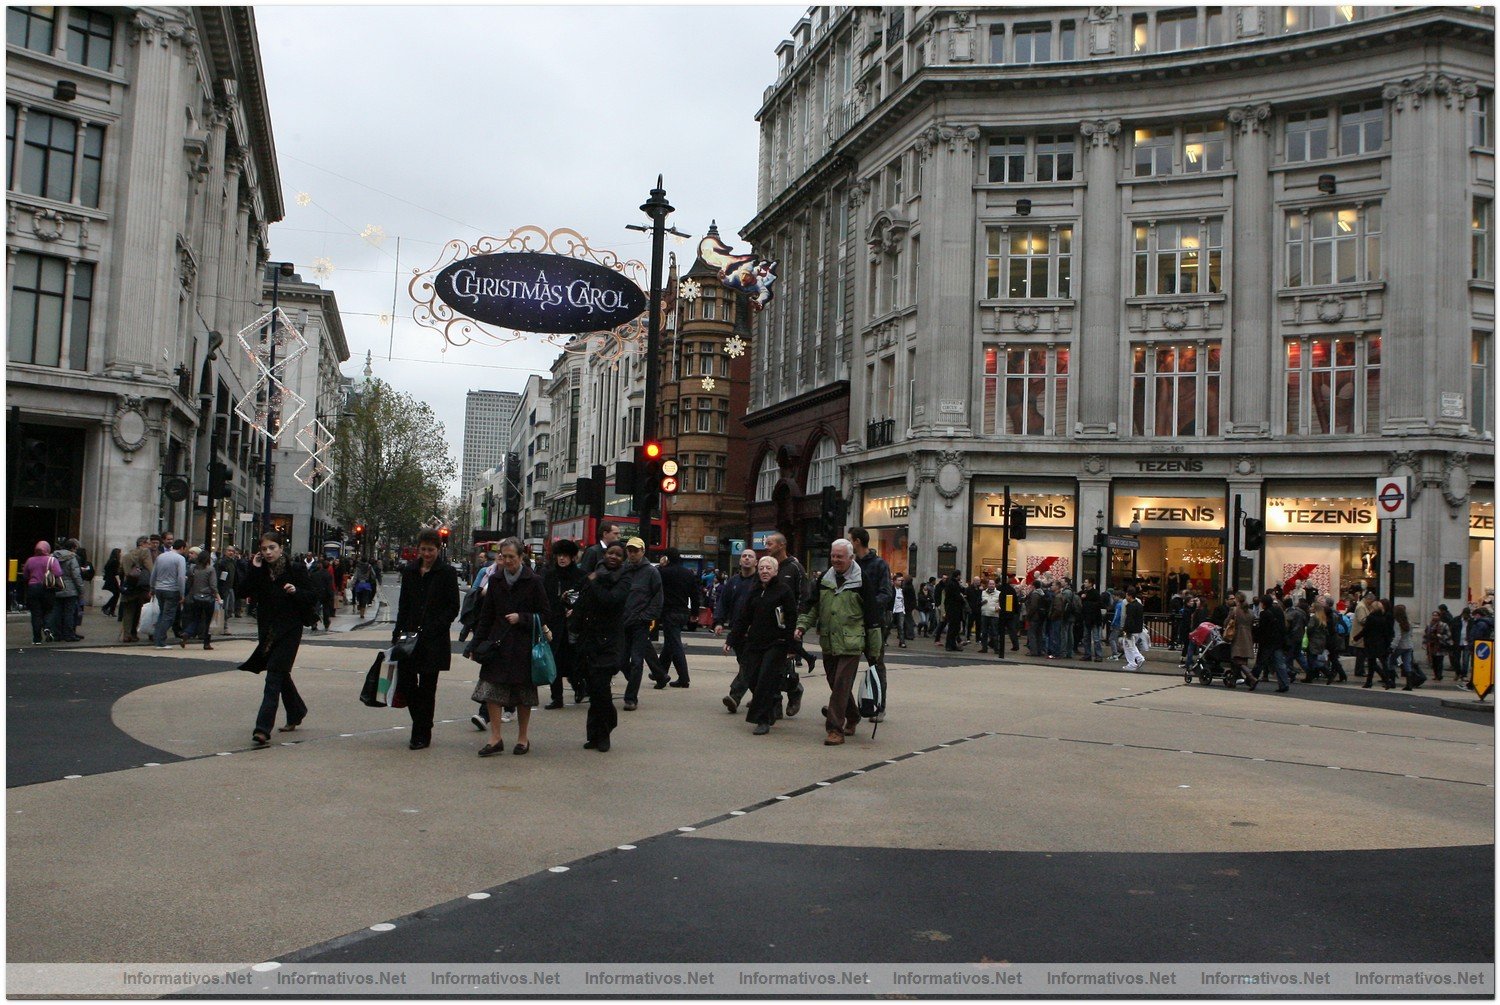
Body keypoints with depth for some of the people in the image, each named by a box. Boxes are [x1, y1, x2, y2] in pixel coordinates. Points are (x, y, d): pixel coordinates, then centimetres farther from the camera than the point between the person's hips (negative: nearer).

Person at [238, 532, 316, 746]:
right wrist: (254, 570, -10)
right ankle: (296, 713, 39)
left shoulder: (295, 569, -6)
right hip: (268, 629, 6)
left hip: (289, 630, -6)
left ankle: (263, 728, -18)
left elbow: (310, 596, -3)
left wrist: (295, 591, -21)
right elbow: (248, 592, -4)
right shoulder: (260, 570, 6)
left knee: (274, 676, -13)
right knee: (280, 673, 18)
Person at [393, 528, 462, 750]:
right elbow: (403, 605, 14)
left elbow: (453, 607, -4)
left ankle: (422, 735, 12)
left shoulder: (447, 573, -3)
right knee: (404, 682, 2)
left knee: (427, 688, 1)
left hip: (434, 640, -4)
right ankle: (421, 727, 22)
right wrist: (397, 634, 7)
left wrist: (433, 628, -15)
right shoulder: (410, 571, 10)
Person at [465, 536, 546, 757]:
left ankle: (523, 737, 19)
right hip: (498, 644, 3)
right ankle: (495, 737, 3)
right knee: (492, 690, -4)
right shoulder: (495, 581, 7)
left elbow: (544, 614, 0)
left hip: (523, 645, -3)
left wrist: (521, 618, -15)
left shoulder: (533, 581, -4)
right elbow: (486, 615, 11)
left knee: (523, 695, 6)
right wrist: (476, 645, 6)